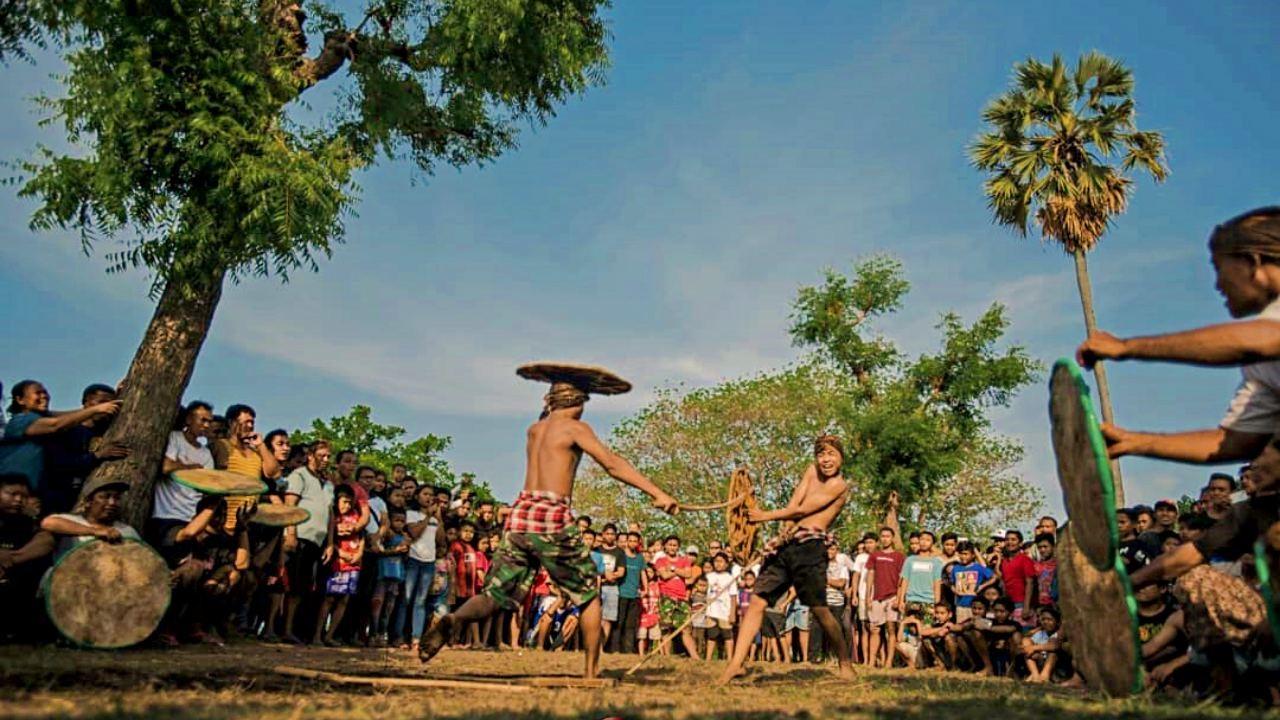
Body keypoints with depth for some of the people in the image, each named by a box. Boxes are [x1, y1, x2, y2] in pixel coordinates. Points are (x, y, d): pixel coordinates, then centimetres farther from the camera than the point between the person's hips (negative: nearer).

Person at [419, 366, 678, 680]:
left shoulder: (533, 430, 19)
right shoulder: (575, 427, 0)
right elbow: (613, 465, -6)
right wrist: (657, 493, -7)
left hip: (520, 513, 6)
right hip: (552, 518, -5)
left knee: (497, 594, 9)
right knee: (589, 594, 12)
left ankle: (452, 620, -19)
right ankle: (592, 669, 13)